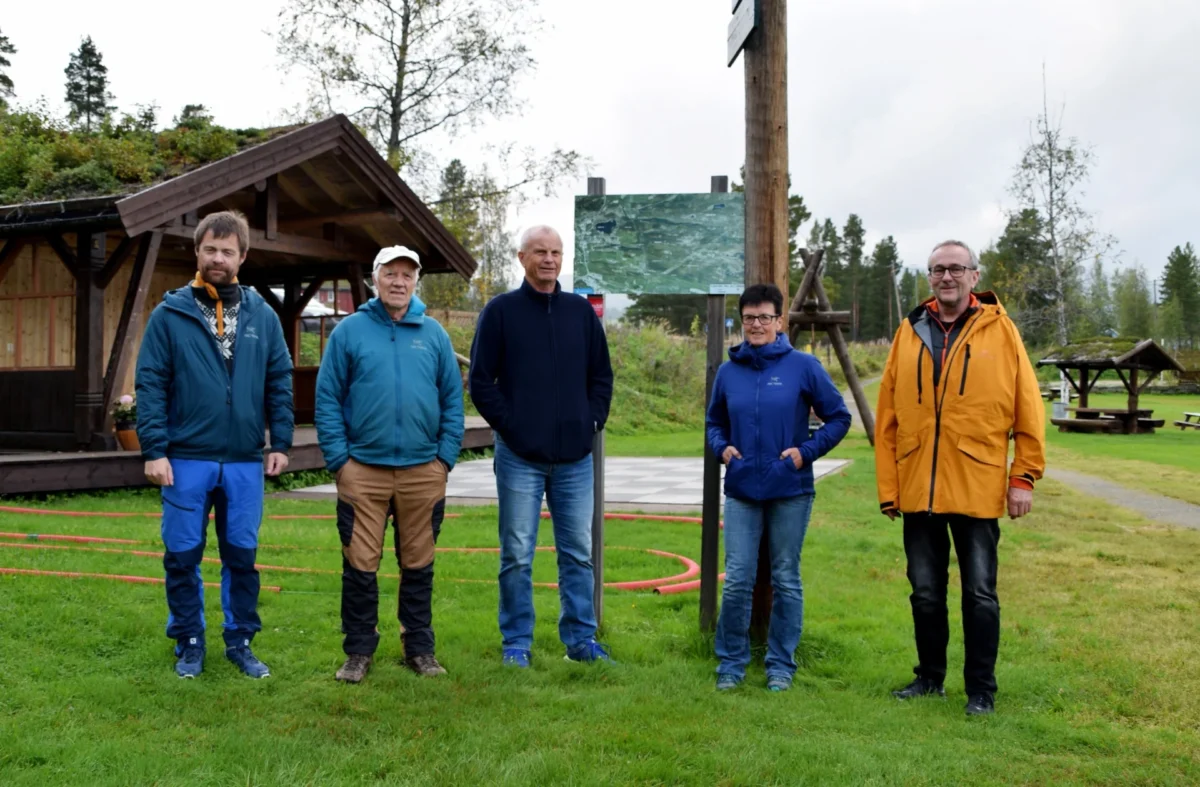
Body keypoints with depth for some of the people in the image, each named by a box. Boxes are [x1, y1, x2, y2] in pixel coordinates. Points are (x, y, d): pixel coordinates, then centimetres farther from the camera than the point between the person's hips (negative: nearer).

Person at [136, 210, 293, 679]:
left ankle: (240, 641, 23)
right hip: (186, 459, -1)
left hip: (245, 462, 2)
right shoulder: (170, 314, -1)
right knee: (182, 557, 7)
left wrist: (281, 443, 1)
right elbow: (150, 385, -3)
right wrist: (153, 449, -10)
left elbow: (280, 385, 8)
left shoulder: (262, 316, 6)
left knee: (242, 556, 9)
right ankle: (189, 644, 22)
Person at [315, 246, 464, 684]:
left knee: (418, 565, 11)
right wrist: (338, 458, -6)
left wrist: (446, 456, 1)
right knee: (360, 564, 2)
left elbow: (453, 399, 8)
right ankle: (359, 652, 16)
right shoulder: (349, 331, 2)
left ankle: (420, 648, 24)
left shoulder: (434, 334, 8)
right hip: (363, 469, -2)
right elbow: (327, 398, 0)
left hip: (423, 471, 2)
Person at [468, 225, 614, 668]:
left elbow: (601, 375, 16)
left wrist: (594, 420, 4)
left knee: (578, 552, 8)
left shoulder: (581, 311, 10)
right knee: (517, 556, 4)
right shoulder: (501, 311, 0)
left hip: (575, 457, 3)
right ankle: (517, 642, 15)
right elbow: (481, 381, -1)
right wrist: (508, 425, -9)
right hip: (520, 457, -3)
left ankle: (580, 638, 19)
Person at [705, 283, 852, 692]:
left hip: (791, 491, -2)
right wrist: (722, 447, 0)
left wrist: (807, 450, -9)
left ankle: (781, 664, 20)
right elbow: (714, 422, 20)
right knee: (736, 581, 1)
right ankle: (731, 662, 15)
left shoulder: (803, 366, -3)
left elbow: (838, 417, 2)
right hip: (741, 491, 2)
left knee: (786, 580, 8)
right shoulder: (728, 371, 6)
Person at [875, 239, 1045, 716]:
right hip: (917, 492, 3)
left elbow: (1028, 409, -2)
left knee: (979, 594, 6)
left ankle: (981, 690, 18)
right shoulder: (910, 333, 6)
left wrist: (1024, 477, -7)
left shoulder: (999, 331, -1)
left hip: (978, 489, -3)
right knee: (925, 592, 13)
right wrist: (888, 487, 1)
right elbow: (887, 417, 4)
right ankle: (930, 677, 28)